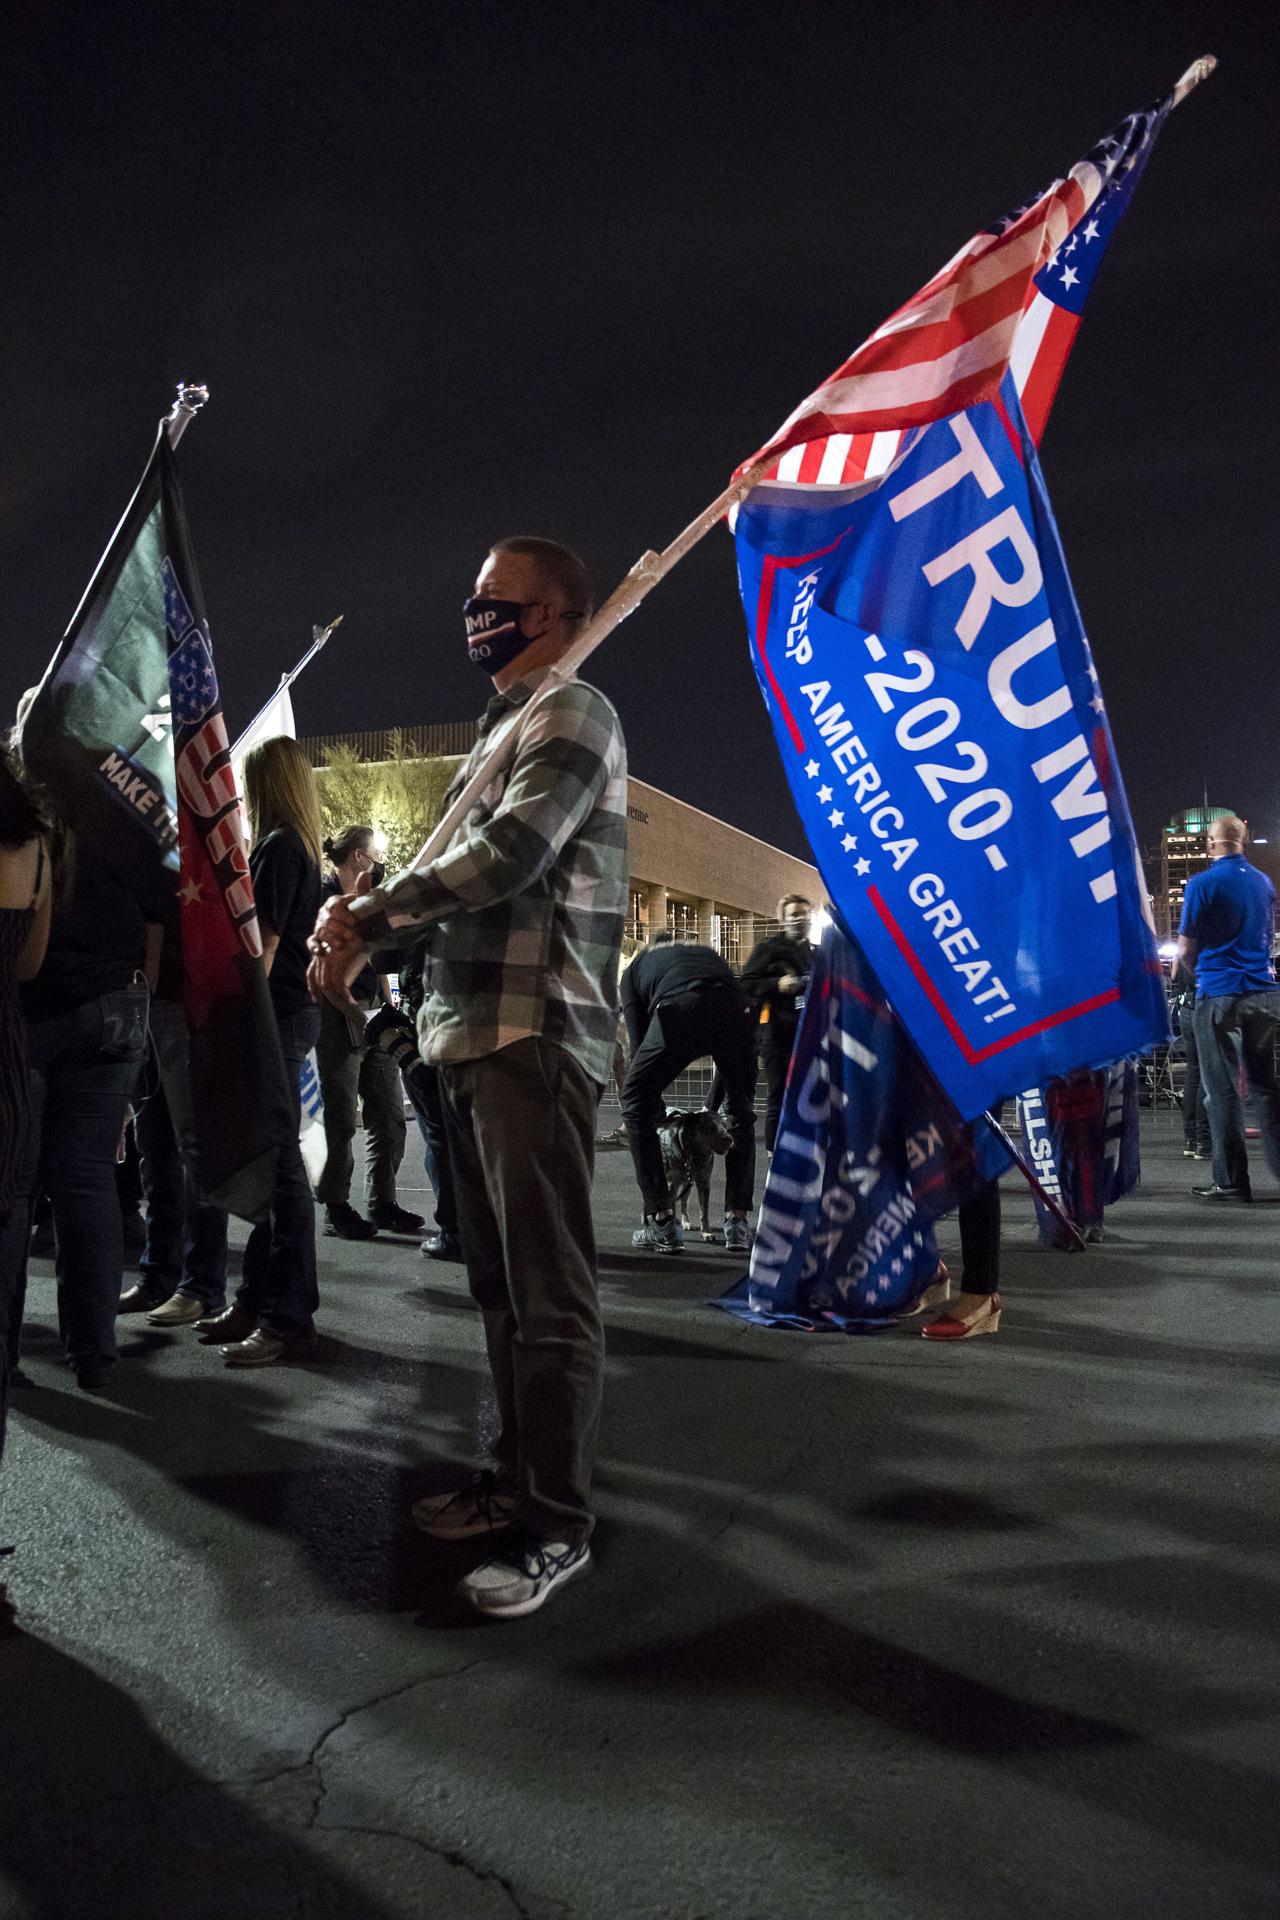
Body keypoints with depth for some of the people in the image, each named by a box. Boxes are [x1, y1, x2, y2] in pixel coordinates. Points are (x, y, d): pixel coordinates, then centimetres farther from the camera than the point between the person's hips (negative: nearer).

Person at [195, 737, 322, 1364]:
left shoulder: (278, 847, -11)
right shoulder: (296, 848, 18)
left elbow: (263, 946, -16)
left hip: (275, 1017, -10)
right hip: (285, 1013, 10)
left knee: (278, 1164, -8)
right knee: (266, 1163, 12)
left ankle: (290, 1318, -3)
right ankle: (257, 1299, 19)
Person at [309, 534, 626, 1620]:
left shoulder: (570, 714, -5)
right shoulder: (506, 726, 25)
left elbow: (510, 853, -19)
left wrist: (367, 917, -10)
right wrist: (370, 926, 4)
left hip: (535, 1039, -10)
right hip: (473, 1035, 10)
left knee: (548, 1290, -5)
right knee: (500, 1280, 15)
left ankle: (558, 1526, 3)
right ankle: (517, 1478, 27)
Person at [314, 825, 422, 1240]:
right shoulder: (323, 896, -4)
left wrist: (390, 1010, 12)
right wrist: (352, 1008, -18)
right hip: (338, 1017, -8)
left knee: (390, 1115, 6)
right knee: (341, 1119, -2)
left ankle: (382, 1202, 14)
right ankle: (336, 1208, 6)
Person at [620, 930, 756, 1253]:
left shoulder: (637, 967, 34)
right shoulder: (708, 953, 41)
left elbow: (639, 1043, 24)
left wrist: (654, 1112, 32)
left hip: (679, 1011, -3)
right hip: (735, 1012, 3)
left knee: (637, 1104, 17)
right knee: (741, 1111, 26)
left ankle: (662, 1224, 13)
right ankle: (737, 1221, 22)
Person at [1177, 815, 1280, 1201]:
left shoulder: (1202, 883, -8)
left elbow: (1185, 950, -8)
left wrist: (1195, 967, 15)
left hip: (1220, 995, -5)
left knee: (1223, 1090, 0)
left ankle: (1231, 1180, 2)